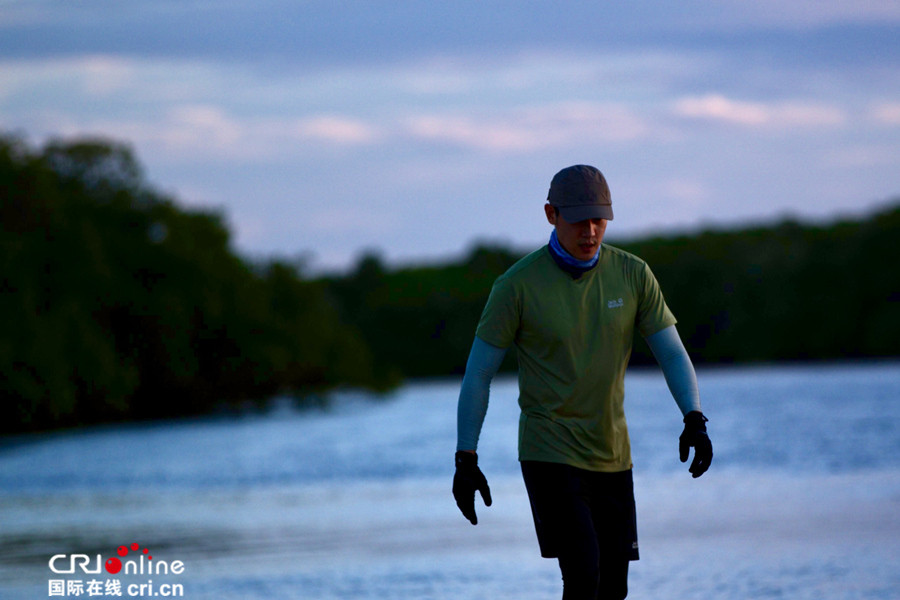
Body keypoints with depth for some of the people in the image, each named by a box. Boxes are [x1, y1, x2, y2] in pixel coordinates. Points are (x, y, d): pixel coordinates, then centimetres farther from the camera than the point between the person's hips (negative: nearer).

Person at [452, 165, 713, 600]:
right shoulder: (518, 285, -11)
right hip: (550, 455, -5)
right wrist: (466, 460, -9)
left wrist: (694, 420, -19)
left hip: (612, 457, 5)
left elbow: (672, 353, -1)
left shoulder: (633, 275, -2)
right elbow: (478, 373, -6)